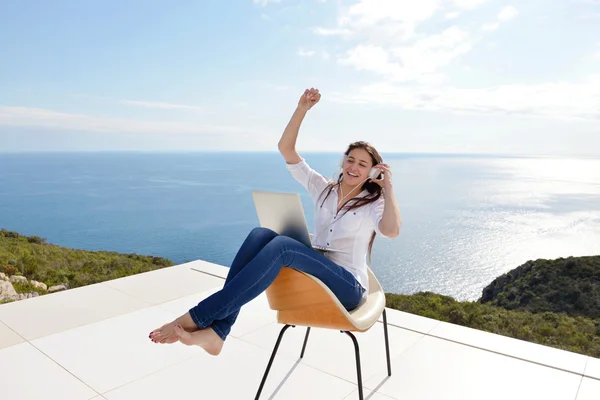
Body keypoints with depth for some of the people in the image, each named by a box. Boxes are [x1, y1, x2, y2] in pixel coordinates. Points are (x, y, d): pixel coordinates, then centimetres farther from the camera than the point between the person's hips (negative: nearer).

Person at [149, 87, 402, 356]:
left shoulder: (372, 203, 2)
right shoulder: (323, 189, 13)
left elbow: (391, 231, -23)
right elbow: (285, 149, 5)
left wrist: (389, 186, -16)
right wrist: (302, 109, -5)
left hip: (347, 286, -4)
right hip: (315, 272, 5)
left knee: (281, 245, -33)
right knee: (260, 235, -25)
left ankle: (198, 317, -33)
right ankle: (215, 331, -32)